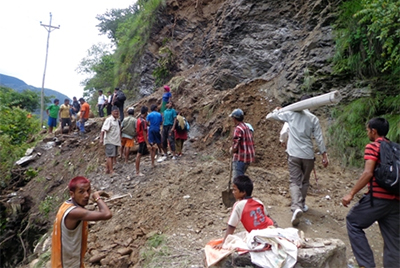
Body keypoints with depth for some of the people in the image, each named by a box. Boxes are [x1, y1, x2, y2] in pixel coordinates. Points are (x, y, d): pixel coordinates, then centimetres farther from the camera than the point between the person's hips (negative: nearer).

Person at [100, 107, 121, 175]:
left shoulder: (117, 120, 16)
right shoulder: (109, 120, -10)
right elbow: (103, 130, -18)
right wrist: (101, 139, -26)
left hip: (116, 141, 9)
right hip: (110, 141, -9)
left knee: (111, 156, 12)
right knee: (110, 156, -9)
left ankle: (107, 169, 20)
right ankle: (111, 171, -10)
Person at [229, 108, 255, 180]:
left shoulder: (238, 129, -16)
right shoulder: (247, 127, 13)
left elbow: (235, 146, -21)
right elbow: (252, 143, 18)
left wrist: (232, 150, 2)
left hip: (240, 158, -10)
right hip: (248, 157, 10)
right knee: (240, 176, 22)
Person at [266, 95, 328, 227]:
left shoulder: (290, 114, 1)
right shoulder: (313, 118, 1)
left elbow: (270, 116, 9)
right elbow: (319, 138, -2)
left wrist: (277, 110, 31)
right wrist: (324, 155, 5)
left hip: (294, 154, -1)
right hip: (308, 155, 1)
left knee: (294, 182, -2)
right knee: (305, 181, 19)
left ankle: (296, 207, -23)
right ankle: (301, 205, 30)